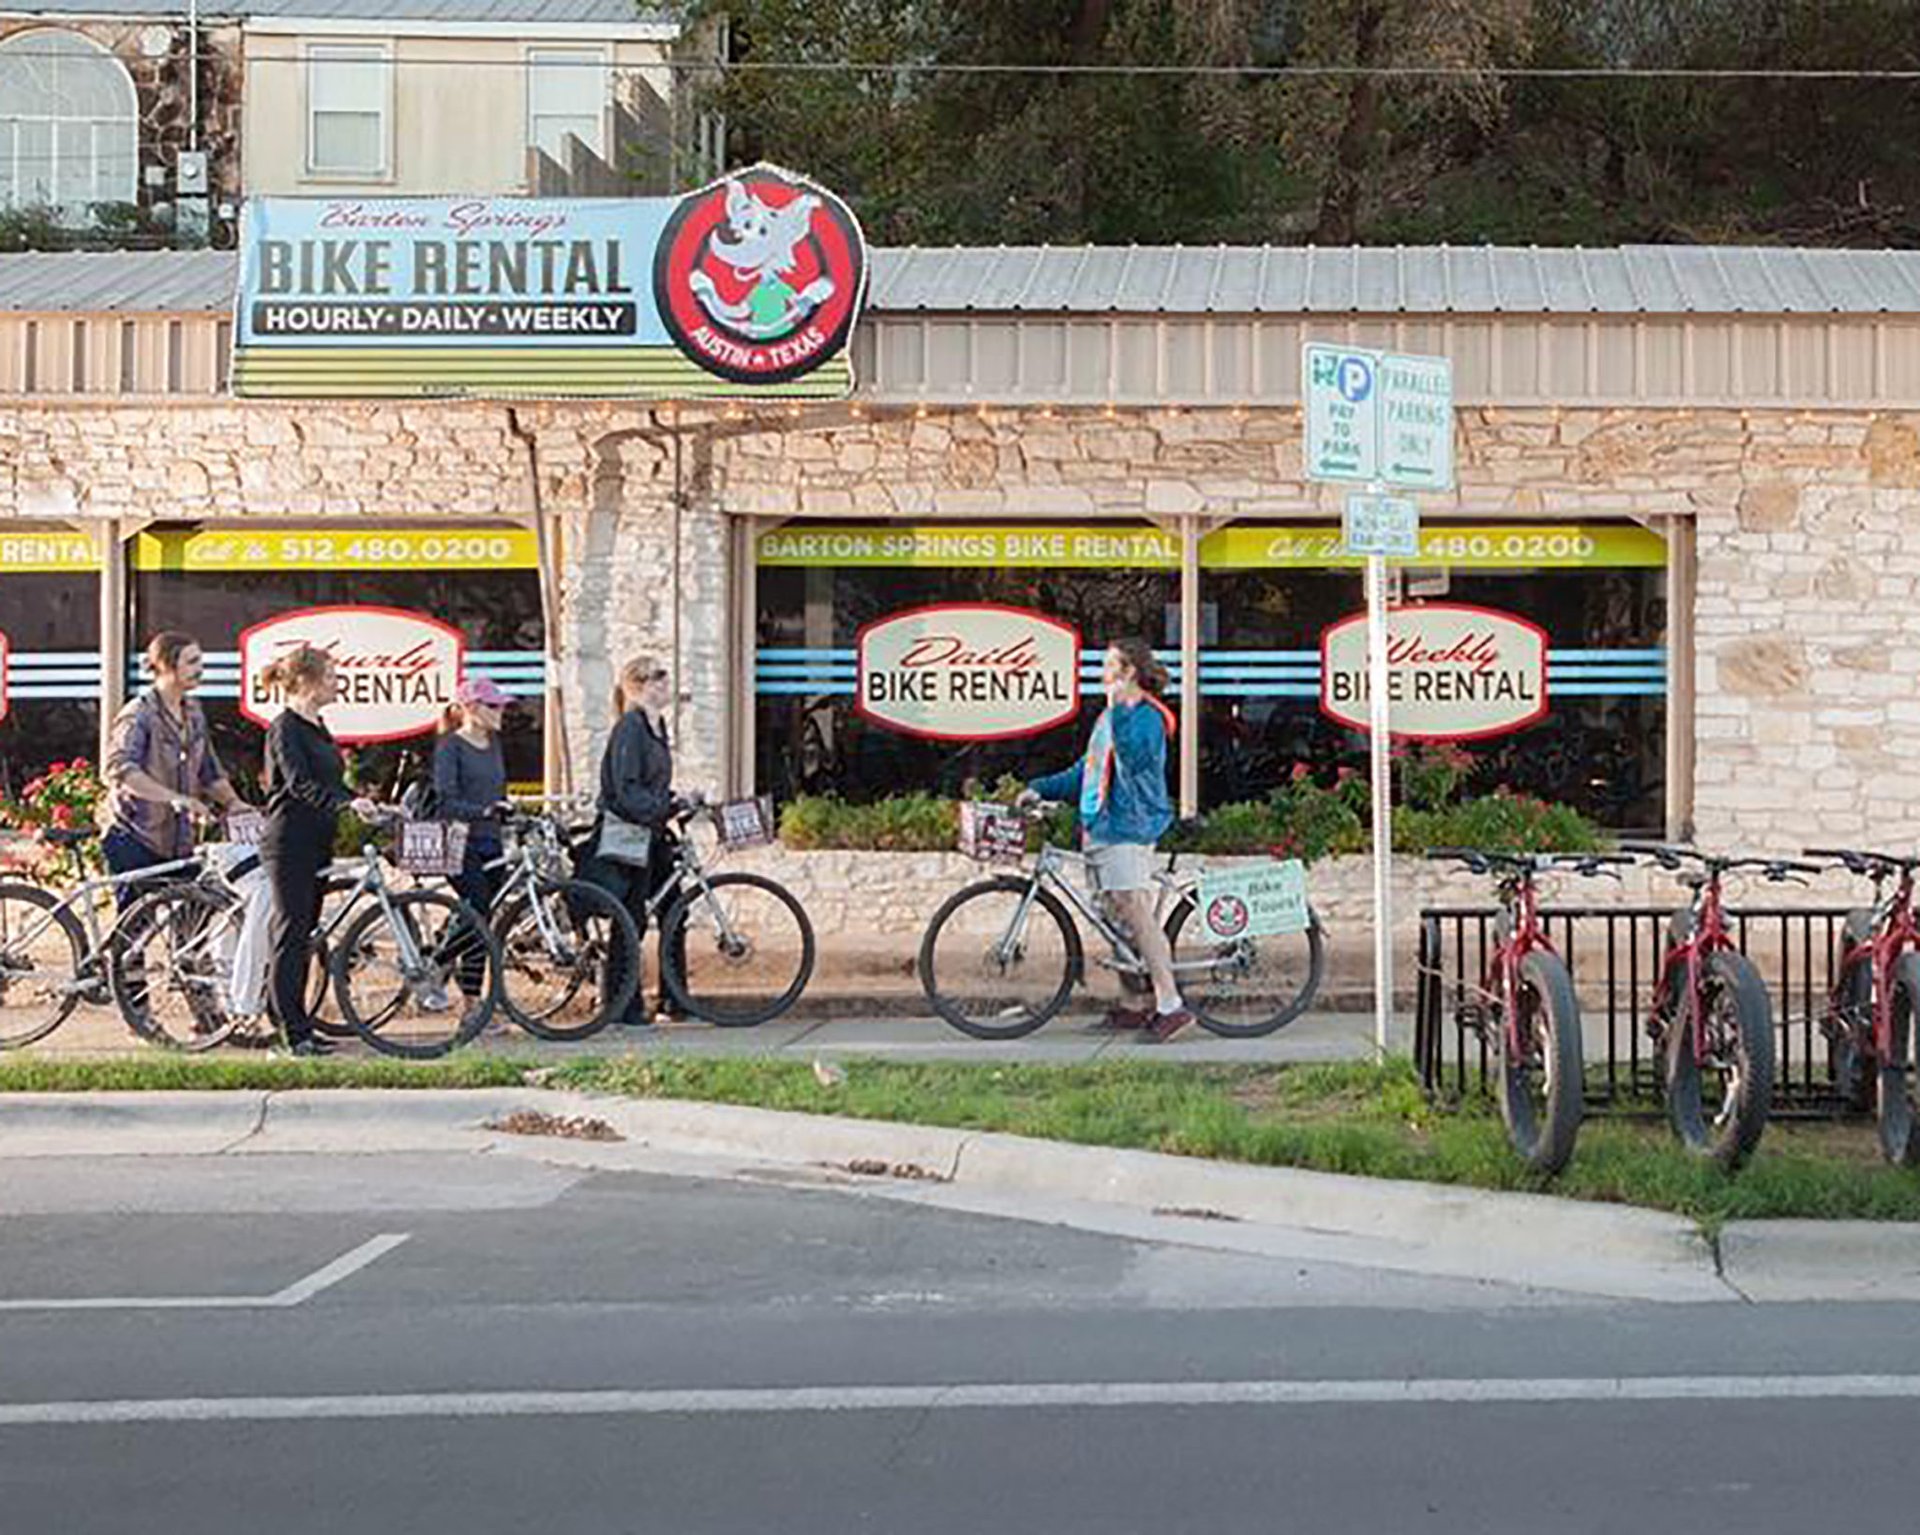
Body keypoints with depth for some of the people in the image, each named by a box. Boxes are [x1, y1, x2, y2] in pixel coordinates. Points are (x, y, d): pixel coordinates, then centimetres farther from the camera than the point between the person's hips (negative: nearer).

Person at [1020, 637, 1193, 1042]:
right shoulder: (1111, 716, 21)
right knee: (1120, 918, 10)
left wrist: (1118, 709, -25)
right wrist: (1041, 789, 20)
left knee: (1137, 915, -15)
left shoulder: (1145, 716, -8)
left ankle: (1170, 1005, -16)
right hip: (1101, 827, 10)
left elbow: (1133, 757, -26)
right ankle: (1137, 1005, 14)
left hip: (1128, 827, -10)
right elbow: (1086, 771, 27)